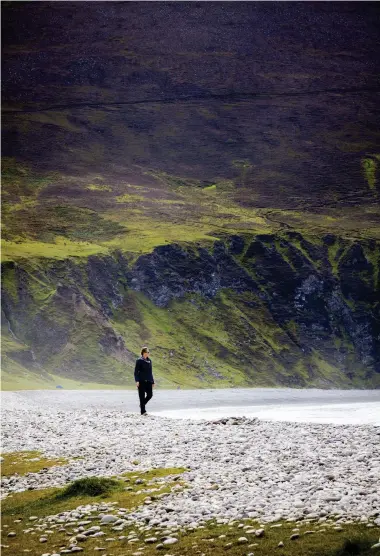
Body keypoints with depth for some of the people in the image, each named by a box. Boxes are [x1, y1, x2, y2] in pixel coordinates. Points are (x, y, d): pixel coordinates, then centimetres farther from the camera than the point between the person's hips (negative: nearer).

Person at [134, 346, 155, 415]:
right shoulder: (139, 361, -5)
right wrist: (137, 381, -19)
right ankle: (143, 411, 3)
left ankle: (142, 404, 25)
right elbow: (136, 371, -7)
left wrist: (152, 381, 17)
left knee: (150, 395, -1)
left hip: (148, 381, 6)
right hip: (141, 381, -6)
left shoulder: (149, 360, 13)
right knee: (142, 396, -3)